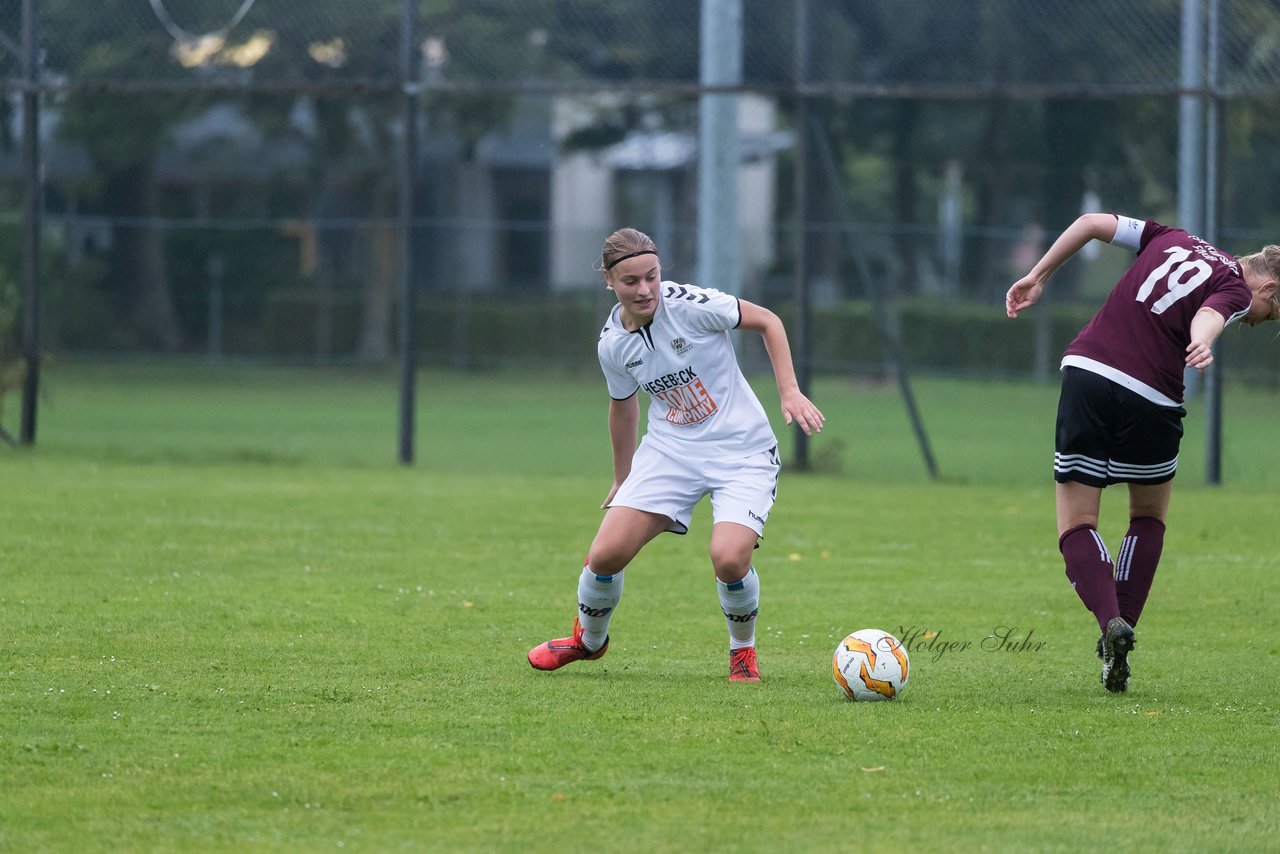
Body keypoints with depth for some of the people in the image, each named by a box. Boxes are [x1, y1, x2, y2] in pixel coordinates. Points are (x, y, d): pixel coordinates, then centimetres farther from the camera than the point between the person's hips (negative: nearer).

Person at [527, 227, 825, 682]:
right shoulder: (612, 344, -3)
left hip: (742, 451, -4)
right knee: (605, 555, -9)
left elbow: (767, 321, -6)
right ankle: (588, 639, 23)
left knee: (729, 558, -25)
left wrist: (790, 392, -13)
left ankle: (743, 649, 7)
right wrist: (623, 477, 27)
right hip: (670, 451, 4)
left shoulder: (690, 304, -18)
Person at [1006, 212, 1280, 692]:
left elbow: (1092, 223, 18)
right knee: (1149, 517, 20)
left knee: (1076, 525, 8)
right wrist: (1202, 345, -42)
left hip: (1085, 370, 3)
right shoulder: (1235, 289, 3)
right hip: (1151, 397, -3)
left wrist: (1038, 277, 24)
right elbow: (1208, 315, -21)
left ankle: (1111, 622, -17)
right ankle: (1117, 647, 9)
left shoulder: (1173, 239, 20)